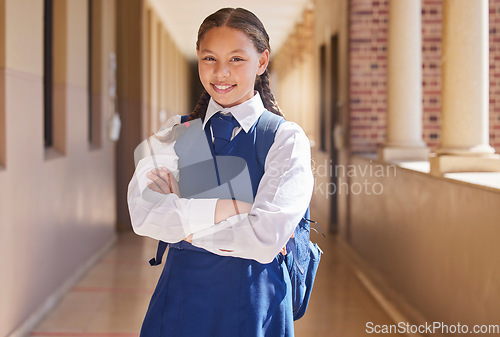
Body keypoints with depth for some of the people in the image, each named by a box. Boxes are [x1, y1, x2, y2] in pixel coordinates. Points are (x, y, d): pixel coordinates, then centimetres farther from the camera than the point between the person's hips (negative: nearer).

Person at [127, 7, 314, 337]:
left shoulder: (286, 139, -6)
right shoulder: (176, 135, 4)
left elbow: (266, 238, -18)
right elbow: (143, 214, -12)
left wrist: (182, 215, -7)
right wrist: (232, 208, -18)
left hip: (253, 304, -2)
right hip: (182, 297, 2)